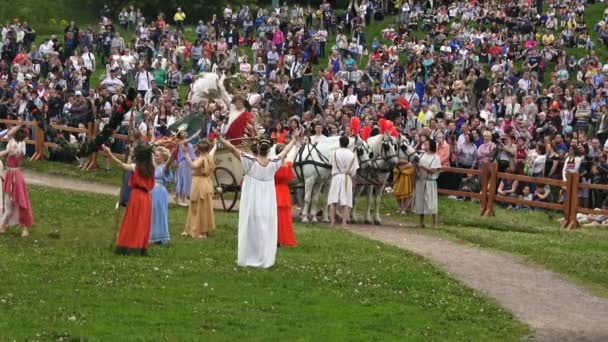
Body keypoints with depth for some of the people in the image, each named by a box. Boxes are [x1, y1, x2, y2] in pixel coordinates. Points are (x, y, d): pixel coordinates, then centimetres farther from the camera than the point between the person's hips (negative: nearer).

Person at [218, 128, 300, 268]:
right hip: (267, 203, 2)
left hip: (251, 203, -2)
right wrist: (295, 139, 25)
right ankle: (265, 260, 8)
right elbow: (285, 151, 10)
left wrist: (220, 137, -5)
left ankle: (247, 259, 7)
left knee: (250, 229, 5)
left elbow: (232, 148, -13)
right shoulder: (273, 163, -7)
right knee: (266, 230, 7)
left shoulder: (251, 161, -14)